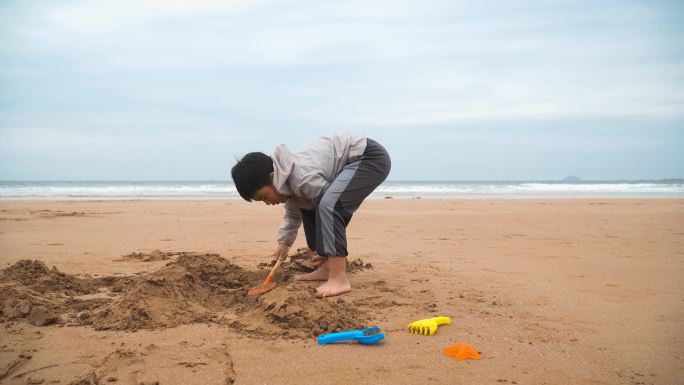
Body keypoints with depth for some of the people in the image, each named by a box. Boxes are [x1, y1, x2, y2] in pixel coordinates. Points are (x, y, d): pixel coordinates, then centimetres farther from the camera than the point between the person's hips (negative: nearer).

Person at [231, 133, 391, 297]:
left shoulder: (303, 178, -28)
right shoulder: (288, 181, 4)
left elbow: (330, 205, -20)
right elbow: (293, 215, 23)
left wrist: (327, 249, -9)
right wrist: (284, 242, 26)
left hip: (371, 157, -11)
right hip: (351, 163, 11)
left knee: (329, 205, -29)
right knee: (309, 208, 13)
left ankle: (339, 279, -26)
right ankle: (327, 268, 17)